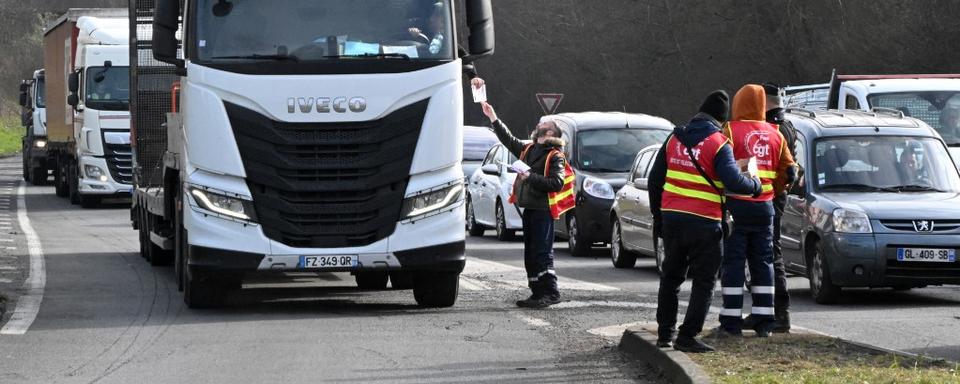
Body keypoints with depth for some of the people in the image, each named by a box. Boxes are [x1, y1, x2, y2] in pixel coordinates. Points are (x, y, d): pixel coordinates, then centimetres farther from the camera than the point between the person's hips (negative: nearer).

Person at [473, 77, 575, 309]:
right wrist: (493, 118, 23)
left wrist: (531, 177, -20)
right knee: (530, 254, 10)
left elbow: (557, 183, -18)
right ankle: (538, 293, 14)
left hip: (543, 209, -9)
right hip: (529, 208, 9)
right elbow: (508, 140, 26)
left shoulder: (555, 157, -7)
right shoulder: (528, 150, 17)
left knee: (542, 253, -12)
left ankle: (550, 293, -11)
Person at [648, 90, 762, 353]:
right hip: (704, 223, -6)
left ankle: (665, 332, 21)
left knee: (671, 276, 18)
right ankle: (687, 336, -3)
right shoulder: (718, 144, -10)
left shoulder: (674, 139, 8)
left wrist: (658, 216, 20)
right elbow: (733, 181, -22)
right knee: (704, 281, 3)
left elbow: (654, 181, 12)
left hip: (671, 218, 6)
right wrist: (755, 186, -1)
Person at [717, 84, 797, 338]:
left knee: (733, 262, -1)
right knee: (763, 262, 10)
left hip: (737, 205, -4)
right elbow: (789, 170, 12)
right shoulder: (775, 135, 9)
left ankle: (732, 322, -3)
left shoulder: (731, 130, -6)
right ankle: (764, 323, 9)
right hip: (765, 207, 4)